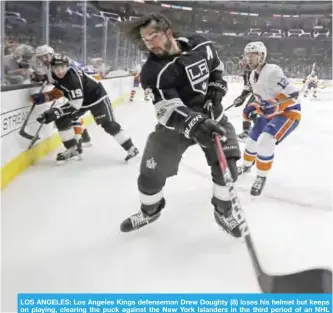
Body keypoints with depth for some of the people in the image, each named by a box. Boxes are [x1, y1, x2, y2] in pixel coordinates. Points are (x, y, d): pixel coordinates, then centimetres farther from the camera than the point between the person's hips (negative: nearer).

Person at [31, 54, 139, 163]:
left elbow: (75, 105, -36)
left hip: (96, 97, -8)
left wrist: (55, 112, -39)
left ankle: (131, 148, 4)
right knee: (61, 119, -5)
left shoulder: (73, 78, -36)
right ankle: (73, 148, 7)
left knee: (109, 125, -8)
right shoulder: (55, 75, -11)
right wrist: (44, 96, 0)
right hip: (79, 99, 8)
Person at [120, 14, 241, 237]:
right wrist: (193, 124, -49)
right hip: (175, 125, -1)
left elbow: (217, 67, 13)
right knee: (151, 175, 0)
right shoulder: (152, 71, -21)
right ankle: (150, 211, 31)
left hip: (211, 116, 2)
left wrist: (217, 87, -5)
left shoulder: (202, 46, -10)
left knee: (226, 166, -9)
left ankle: (223, 212, 17)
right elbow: (168, 111, -32)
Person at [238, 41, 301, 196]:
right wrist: (253, 107, -1)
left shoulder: (272, 71, -26)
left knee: (265, 141, -26)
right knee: (252, 140, 15)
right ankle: (246, 166, 44)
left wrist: (275, 105, -31)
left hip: (288, 112, -9)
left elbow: (292, 94, -27)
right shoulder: (253, 76, 3)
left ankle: (261, 177, -6)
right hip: (268, 114, 9)